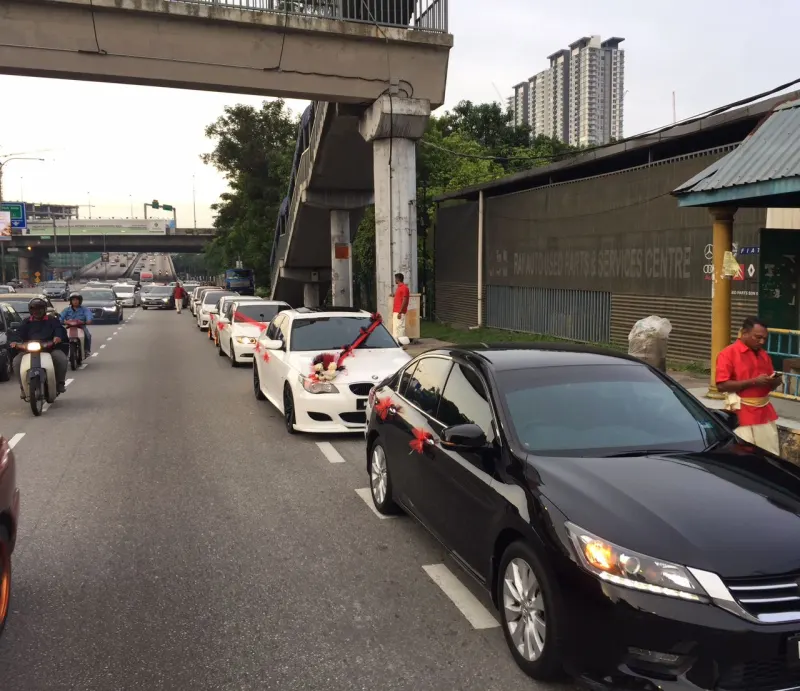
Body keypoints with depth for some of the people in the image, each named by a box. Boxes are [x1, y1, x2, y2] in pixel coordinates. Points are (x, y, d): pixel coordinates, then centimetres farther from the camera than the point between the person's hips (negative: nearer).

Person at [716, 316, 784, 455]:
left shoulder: (764, 355, 13)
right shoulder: (728, 354, -8)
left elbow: (770, 386, 22)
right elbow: (721, 385, -16)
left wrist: (775, 381, -3)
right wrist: (753, 382, -19)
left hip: (765, 412, 6)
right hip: (742, 414, -6)